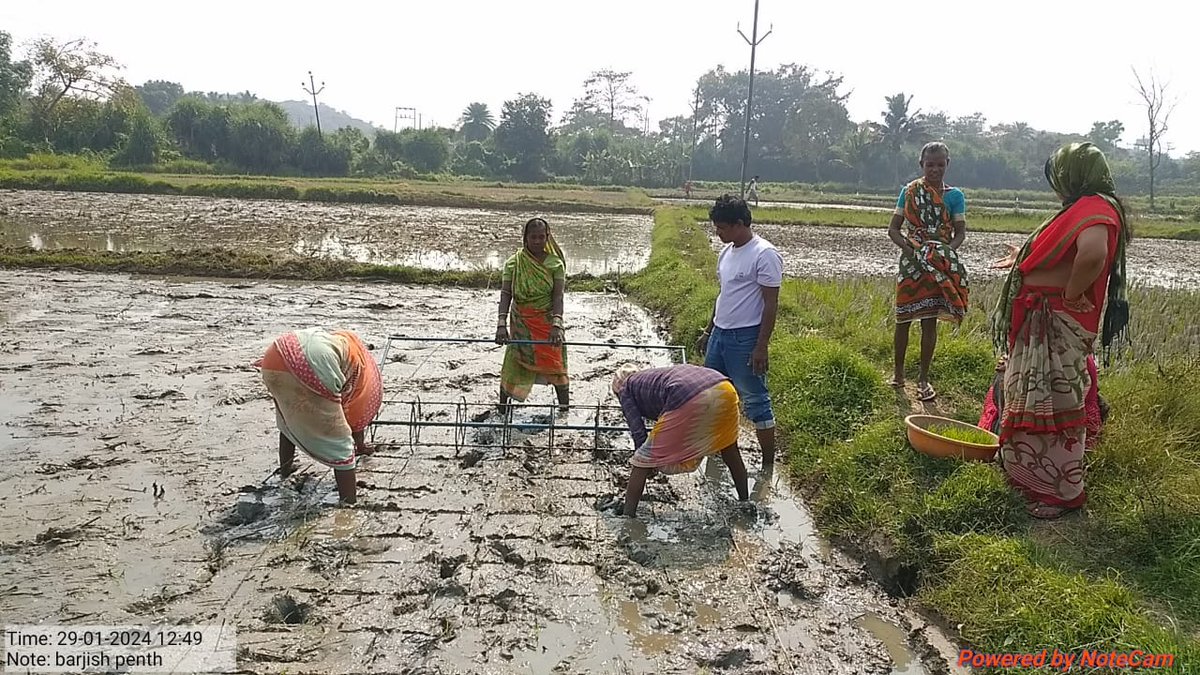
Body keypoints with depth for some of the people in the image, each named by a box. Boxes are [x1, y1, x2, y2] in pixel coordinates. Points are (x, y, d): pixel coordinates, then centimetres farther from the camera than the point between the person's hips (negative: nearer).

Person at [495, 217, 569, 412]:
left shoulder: (555, 264, -5)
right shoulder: (514, 263, -4)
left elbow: (558, 297, -12)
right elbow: (505, 294, -12)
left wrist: (556, 325, -27)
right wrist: (502, 324, -25)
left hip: (548, 322, 0)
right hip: (521, 323, 0)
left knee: (556, 367, 0)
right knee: (514, 366, 2)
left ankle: (565, 409, 10)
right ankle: (501, 408, 15)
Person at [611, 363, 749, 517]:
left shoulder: (626, 389, 25)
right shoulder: (653, 377, 42)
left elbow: (638, 431, 14)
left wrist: (647, 463, 28)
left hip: (688, 400, -7)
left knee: (644, 461, 8)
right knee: (730, 451, 32)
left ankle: (627, 517, 8)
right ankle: (745, 501, 45)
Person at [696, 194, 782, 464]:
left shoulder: (764, 254, -15)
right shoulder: (726, 252, 10)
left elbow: (771, 303, -16)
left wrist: (761, 346, -19)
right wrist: (709, 331, 20)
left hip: (746, 338, -9)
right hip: (720, 334, 9)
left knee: (755, 401, -2)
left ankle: (768, 465, 8)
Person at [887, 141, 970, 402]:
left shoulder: (954, 196, 0)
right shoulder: (909, 191, 2)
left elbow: (960, 232, 0)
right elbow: (893, 228, 1)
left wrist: (946, 252, -19)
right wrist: (910, 248, -15)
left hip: (939, 266, -1)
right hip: (911, 262, 1)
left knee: (930, 320, 2)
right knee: (903, 318, 6)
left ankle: (923, 378, 12)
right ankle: (898, 373, 20)